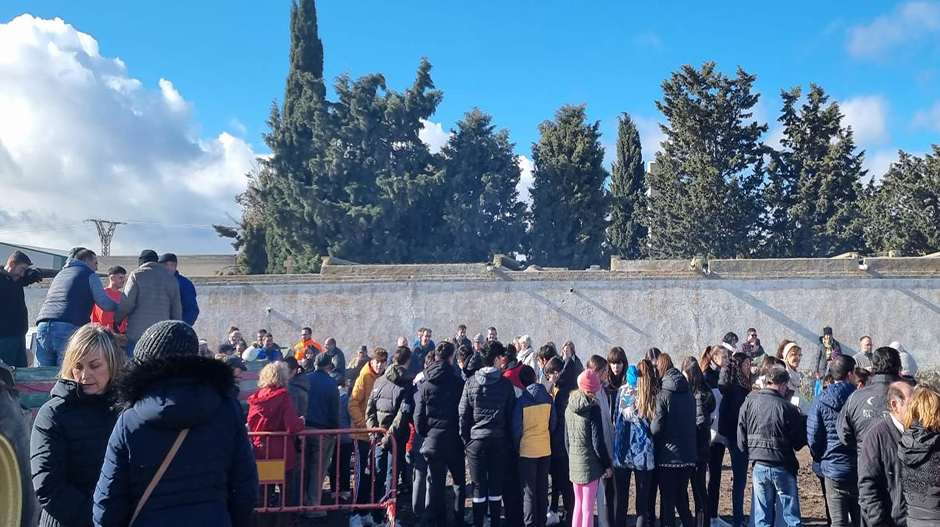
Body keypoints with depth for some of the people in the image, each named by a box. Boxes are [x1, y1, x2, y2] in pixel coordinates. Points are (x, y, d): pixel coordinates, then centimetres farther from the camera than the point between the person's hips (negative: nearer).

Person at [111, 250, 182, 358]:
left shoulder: (136, 274, 3)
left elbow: (127, 303, -6)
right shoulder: (172, 280, 13)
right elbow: (177, 312, 13)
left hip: (137, 334, -3)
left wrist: (116, 319, 11)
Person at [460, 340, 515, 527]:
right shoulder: (505, 384, -4)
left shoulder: (471, 382, -4)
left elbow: (463, 413, -2)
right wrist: (509, 440, 9)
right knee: (496, 484, 10)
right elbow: (511, 414, 0)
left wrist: (465, 438, 6)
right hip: (499, 440, 0)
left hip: (476, 440, 0)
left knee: (479, 485, 7)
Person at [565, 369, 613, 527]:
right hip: (590, 463, -6)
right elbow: (598, 442, -14)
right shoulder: (593, 408, -14)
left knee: (578, 504, 17)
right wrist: (607, 465, -5)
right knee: (588, 507, 0)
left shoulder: (570, 407, 5)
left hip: (574, 463, 6)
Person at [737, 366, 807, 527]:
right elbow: (799, 442, -3)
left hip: (759, 466, 3)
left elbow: (741, 437, 1)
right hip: (782, 467, -3)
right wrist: (800, 418, 13)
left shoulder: (749, 402, -3)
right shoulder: (787, 408, -13)